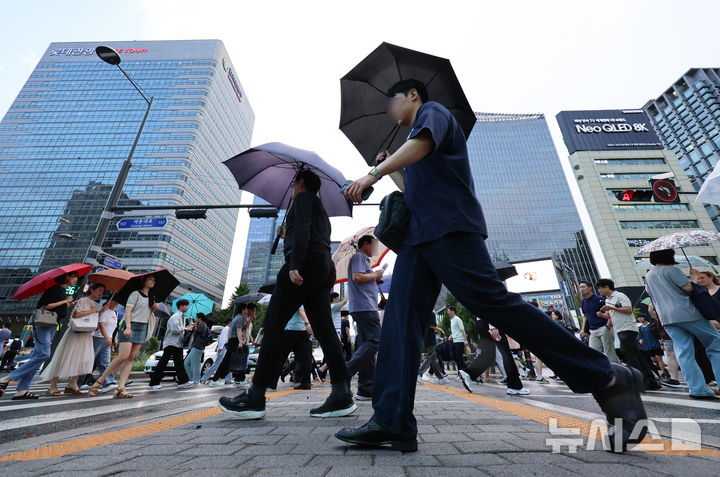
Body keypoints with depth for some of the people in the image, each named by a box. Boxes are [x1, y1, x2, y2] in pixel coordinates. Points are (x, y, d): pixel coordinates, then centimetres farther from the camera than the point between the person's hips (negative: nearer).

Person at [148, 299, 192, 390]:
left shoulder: (182, 317, 16)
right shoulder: (175, 316, -12)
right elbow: (175, 330, -22)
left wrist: (187, 328, 6)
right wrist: (185, 329, -11)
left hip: (178, 344, 9)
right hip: (171, 344, -9)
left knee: (179, 363, 6)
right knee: (163, 363, -4)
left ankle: (183, 381, 5)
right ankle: (153, 383, 4)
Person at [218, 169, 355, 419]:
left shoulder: (304, 198, 8)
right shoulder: (321, 209, 34)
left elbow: (302, 230, -10)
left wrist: (294, 264, -20)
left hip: (306, 263, -9)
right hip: (325, 268, 9)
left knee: (273, 323, -7)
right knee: (323, 328, 0)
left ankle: (255, 397, -4)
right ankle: (342, 394, -3)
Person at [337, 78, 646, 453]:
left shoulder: (432, 111, 12)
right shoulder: (415, 134, 36)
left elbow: (421, 144, -13)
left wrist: (373, 174, -15)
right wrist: (390, 171, 28)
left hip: (450, 227, -9)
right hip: (417, 235, 9)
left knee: (492, 302, -17)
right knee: (400, 316, -6)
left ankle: (608, 380, 0)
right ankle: (392, 422, -7)